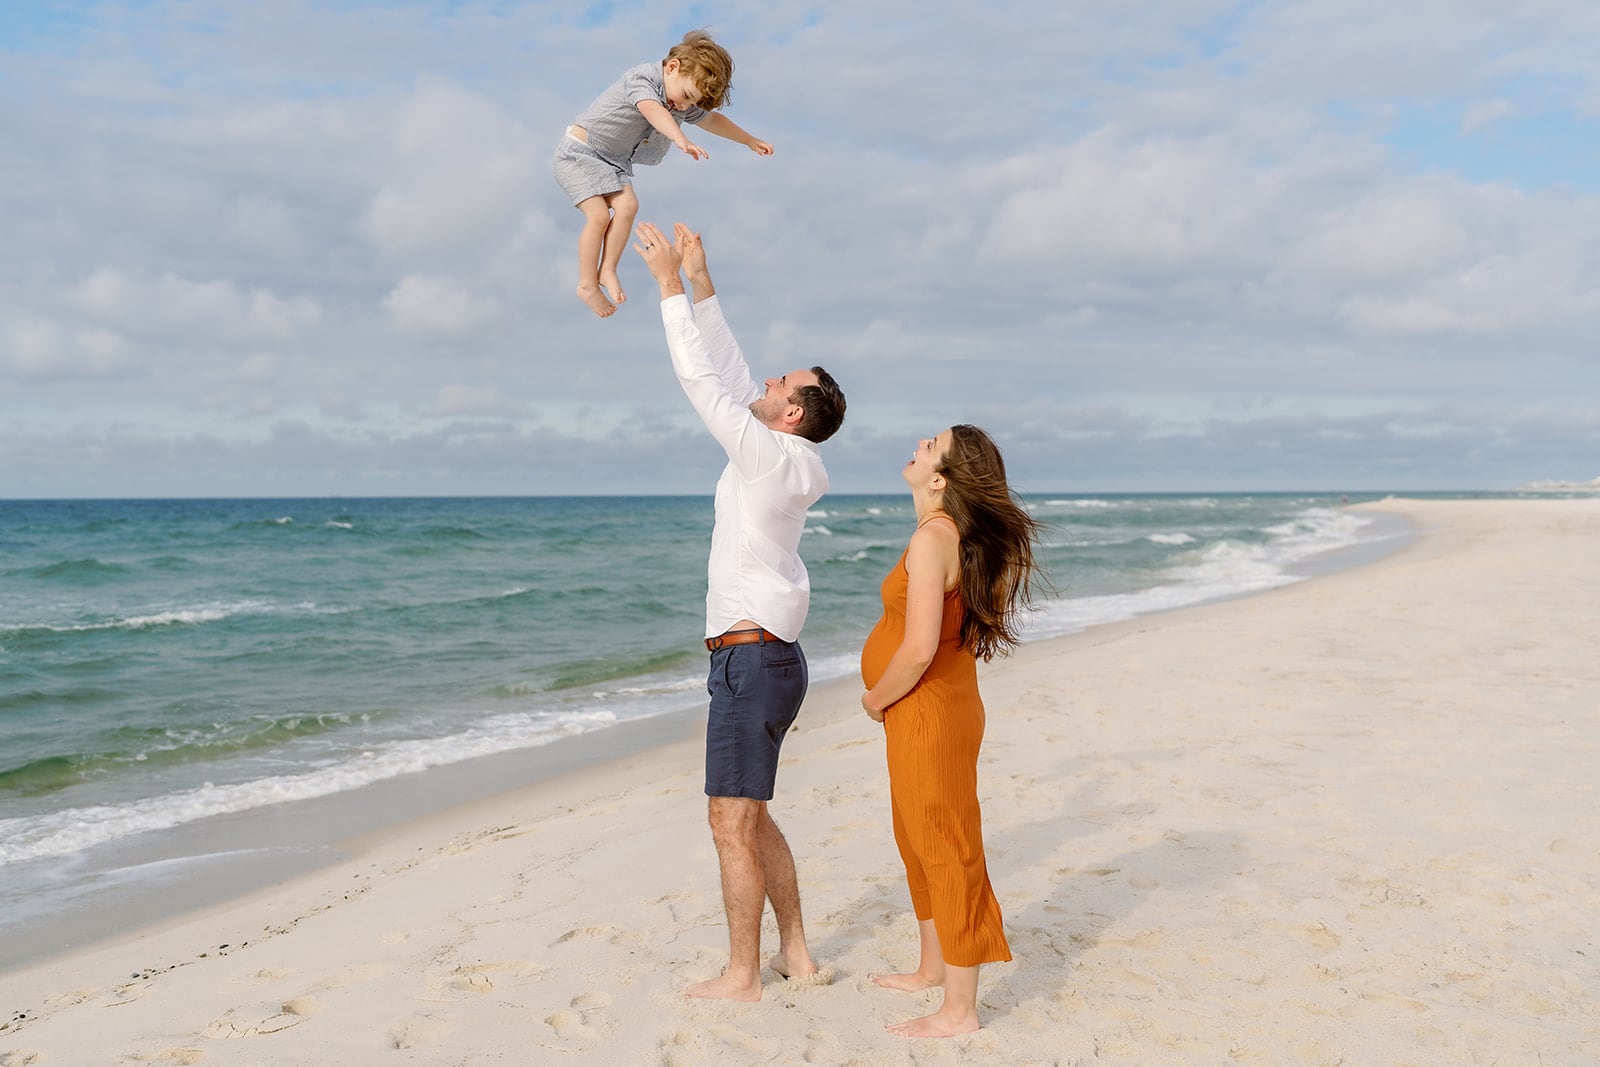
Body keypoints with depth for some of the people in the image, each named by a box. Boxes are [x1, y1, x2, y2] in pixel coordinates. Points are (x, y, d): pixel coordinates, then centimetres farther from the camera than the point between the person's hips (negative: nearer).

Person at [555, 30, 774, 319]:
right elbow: (652, 110, -45)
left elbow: (711, 119, 21)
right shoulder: (641, 77, -24)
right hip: (579, 152, -8)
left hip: (614, 162, 8)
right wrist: (682, 141, -60)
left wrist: (749, 140, 27)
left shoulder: (684, 104, 2)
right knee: (599, 214, -18)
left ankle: (607, 270, -9)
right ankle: (587, 284, -7)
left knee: (627, 205, -16)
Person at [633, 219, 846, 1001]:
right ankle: (795, 952, 24)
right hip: (760, 656, 10)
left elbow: (702, 377, -15)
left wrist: (670, 281, -8)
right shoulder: (785, 459, 11)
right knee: (750, 817, 17)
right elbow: (730, 372, 18)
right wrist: (701, 281, 19)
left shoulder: (772, 456, -13)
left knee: (732, 822, -4)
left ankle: (742, 977, 5)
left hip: (753, 656, -10)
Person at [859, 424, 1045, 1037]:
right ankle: (933, 969, 39)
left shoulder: (932, 538, -22)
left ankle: (959, 1010, 10)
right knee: (918, 842, 22)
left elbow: (919, 649, -29)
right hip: (937, 708, 10)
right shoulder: (960, 535, 9)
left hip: (928, 712, -10)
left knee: (945, 849, -1)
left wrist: (877, 700, -11)